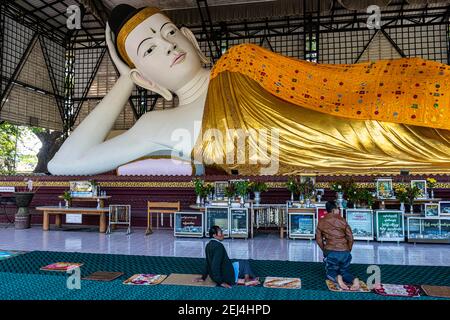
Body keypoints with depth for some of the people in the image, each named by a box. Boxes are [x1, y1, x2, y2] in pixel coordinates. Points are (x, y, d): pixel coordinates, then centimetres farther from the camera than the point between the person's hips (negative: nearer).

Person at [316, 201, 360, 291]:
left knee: (331, 273, 20)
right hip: (344, 252, 1)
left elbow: (318, 239, 5)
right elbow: (350, 238, 2)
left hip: (331, 252, -1)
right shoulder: (342, 221, 2)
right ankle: (354, 280, -14)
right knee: (345, 272, 20)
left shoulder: (321, 222, 5)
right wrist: (348, 250, 16)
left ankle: (337, 278, -16)